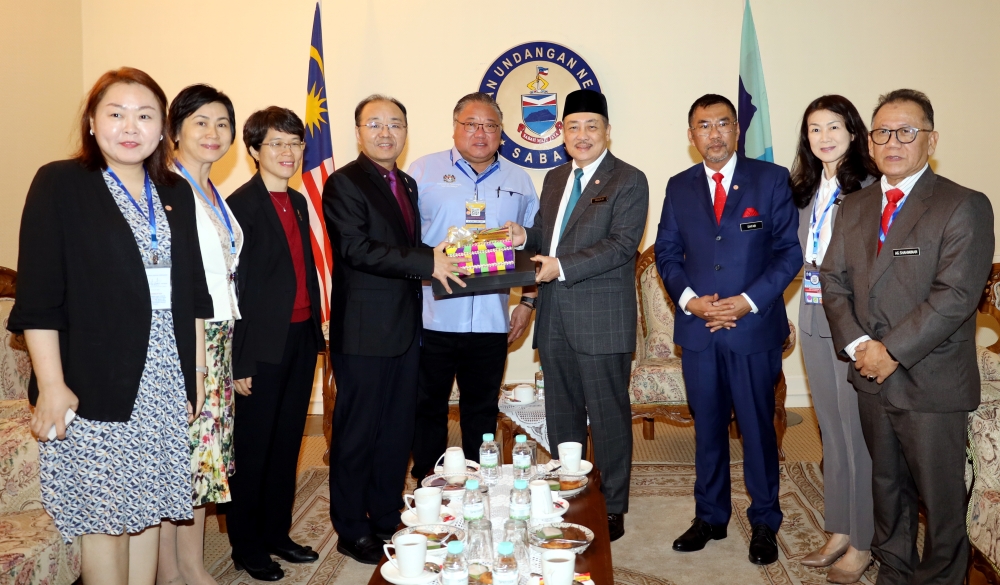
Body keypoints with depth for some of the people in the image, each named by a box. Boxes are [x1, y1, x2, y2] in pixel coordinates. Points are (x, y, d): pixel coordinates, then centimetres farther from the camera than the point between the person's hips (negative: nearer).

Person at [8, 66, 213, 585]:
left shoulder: (176, 194, 10)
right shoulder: (60, 184, -4)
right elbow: (38, 296, -9)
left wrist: (196, 374, 9)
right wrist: (51, 385, -14)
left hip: (165, 386, 5)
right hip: (94, 386, -4)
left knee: (147, 509, 13)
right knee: (104, 516, 5)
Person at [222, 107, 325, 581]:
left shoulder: (299, 202, 12)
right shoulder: (240, 205, -11)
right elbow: (230, 287, -13)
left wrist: (316, 332, 11)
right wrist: (237, 363, -15)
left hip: (301, 339, 7)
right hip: (262, 347, -7)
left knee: (287, 443, 16)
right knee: (252, 449, 6)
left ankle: (276, 533, 31)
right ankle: (246, 547, 23)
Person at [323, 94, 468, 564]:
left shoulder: (407, 184, 16)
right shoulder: (344, 183, -8)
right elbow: (355, 248, -21)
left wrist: (439, 257, 3)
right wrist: (426, 262, -24)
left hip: (405, 328, 8)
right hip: (364, 331, -7)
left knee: (397, 431, 14)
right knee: (358, 432, 4)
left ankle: (387, 521, 28)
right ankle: (352, 531, 19)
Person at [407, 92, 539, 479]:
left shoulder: (519, 181, 11)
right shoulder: (423, 171, 2)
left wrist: (528, 301, 6)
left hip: (491, 322, 2)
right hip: (432, 317, -2)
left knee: (482, 412, 13)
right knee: (428, 408, 8)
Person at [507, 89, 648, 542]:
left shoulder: (629, 181, -5)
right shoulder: (554, 179, 17)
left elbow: (622, 245, -16)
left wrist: (562, 266, -24)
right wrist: (525, 237, -2)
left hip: (602, 321, -6)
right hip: (554, 320, 7)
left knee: (608, 416, 3)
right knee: (561, 416, 15)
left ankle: (612, 508, 17)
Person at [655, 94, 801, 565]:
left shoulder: (771, 179, 0)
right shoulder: (679, 187, 9)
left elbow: (789, 251, -3)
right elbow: (666, 253, 9)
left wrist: (749, 301, -13)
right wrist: (688, 298, -8)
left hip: (754, 327, -3)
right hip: (697, 329, 3)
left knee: (758, 428, 7)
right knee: (707, 428, 13)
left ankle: (764, 523, 23)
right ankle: (710, 517, 27)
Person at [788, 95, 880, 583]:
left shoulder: (869, 188, -10)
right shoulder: (806, 189, 12)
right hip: (813, 319, 7)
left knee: (858, 432, 2)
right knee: (831, 429, 15)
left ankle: (862, 543, 18)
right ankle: (839, 532, 28)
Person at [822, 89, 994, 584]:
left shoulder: (964, 207, -9)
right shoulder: (854, 207, 10)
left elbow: (955, 295, -18)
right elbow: (833, 279, 5)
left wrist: (893, 352, -18)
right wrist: (857, 345, -9)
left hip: (930, 383, -5)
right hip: (872, 377, 6)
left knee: (940, 497, 7)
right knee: (886, 484, 20)